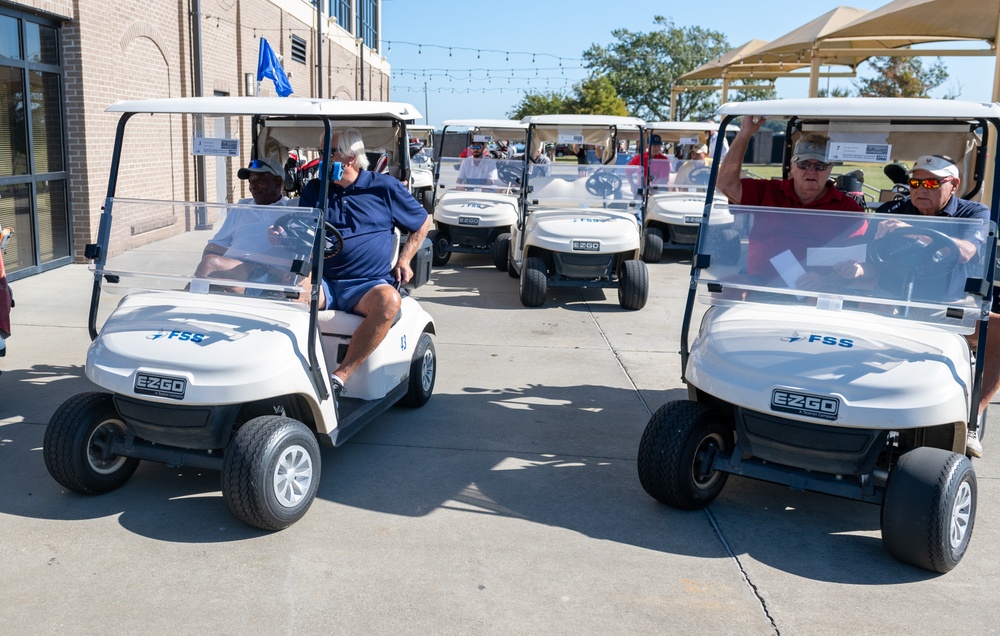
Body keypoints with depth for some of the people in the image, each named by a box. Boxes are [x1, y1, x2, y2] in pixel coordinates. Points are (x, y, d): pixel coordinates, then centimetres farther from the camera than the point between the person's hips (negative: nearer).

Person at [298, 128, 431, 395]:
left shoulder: (384, 187, 8)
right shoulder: (313, 190, 16)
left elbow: (423, 222, 18)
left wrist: (404, 260, 7)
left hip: (366, 284, -2)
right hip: (322, 282, 2)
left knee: (389, 300, -36)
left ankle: (341, 376, -31)